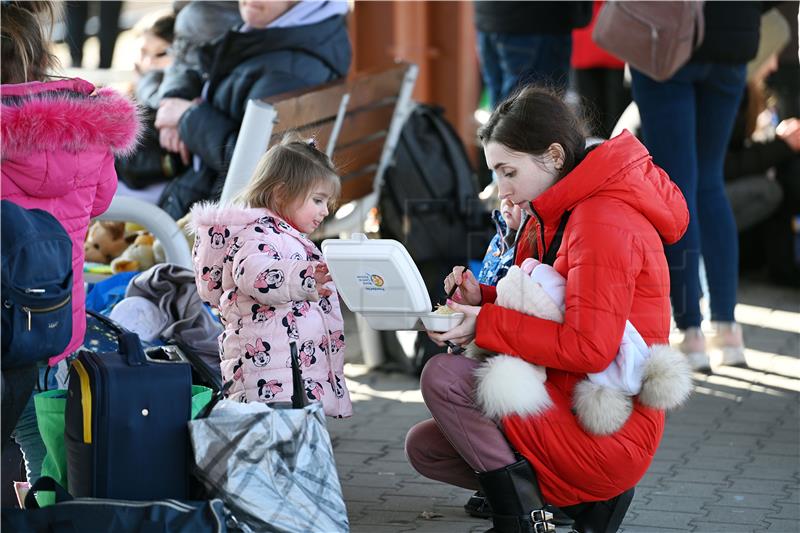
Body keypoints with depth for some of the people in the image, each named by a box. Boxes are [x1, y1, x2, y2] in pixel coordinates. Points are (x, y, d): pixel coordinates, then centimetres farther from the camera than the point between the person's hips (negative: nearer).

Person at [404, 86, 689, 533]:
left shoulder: (605, 223, -19)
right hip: (569, 407, 11)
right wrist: (484, 297, -1)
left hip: (605, 437, -11)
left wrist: (486, 325, -19)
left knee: (443, 376, -20)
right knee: (423, 448, 10)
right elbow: (539, 310, 18)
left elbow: (588, 348, -25)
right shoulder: (558, 216, 13)